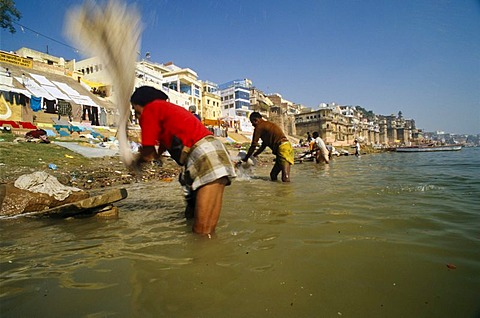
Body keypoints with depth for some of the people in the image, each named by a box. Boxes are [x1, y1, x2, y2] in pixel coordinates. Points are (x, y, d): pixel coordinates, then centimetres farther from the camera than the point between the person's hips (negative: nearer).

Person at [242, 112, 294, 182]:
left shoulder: (259, 126, -3)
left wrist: (245, 159, 8)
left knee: (285, 179, -15)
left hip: (283, 148, -10)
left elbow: (253, 146, -3)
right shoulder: (267, 125, 25)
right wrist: (253, 155, 31)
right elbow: (264, 145, 30)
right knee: (273, 175, 15)